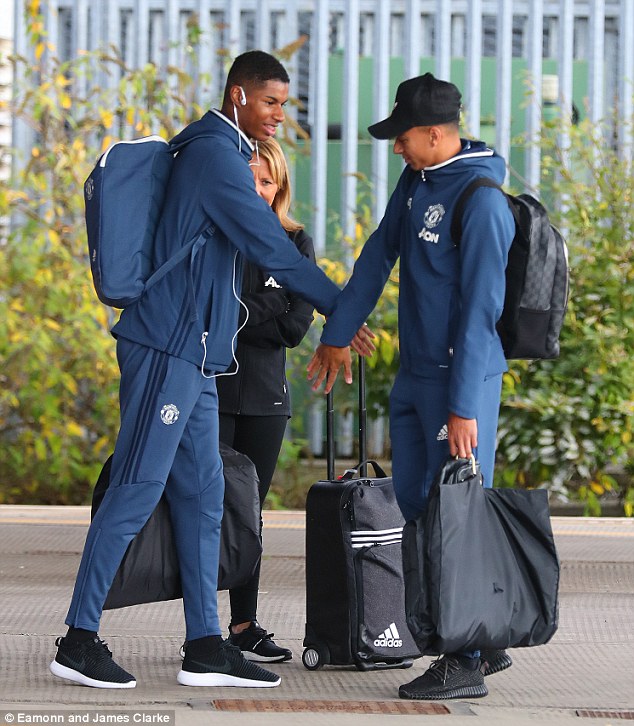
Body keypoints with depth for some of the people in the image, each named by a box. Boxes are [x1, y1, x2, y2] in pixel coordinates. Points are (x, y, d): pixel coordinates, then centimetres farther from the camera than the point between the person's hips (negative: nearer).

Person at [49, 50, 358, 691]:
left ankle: (205, 647, 9)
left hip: (194, 355, 10)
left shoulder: (217, 154, 19)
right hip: (169, 348, -10)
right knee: (137, 489, -8)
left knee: (201, 495, 7)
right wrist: (340, 307, -6)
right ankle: (78, 639, -5)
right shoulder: (216, 154, -12)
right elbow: (269, 247, -13)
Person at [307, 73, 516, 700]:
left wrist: (464, 406, -21)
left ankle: (465, 661, 1)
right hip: (414, 376, 9)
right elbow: (377, 258, 18)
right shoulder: (415, 182, 10)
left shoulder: (481, 202, -17)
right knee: (412, 507, 11)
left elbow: (480, 309, -19)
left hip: (460, 378, -9)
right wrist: (335, 336, 22)